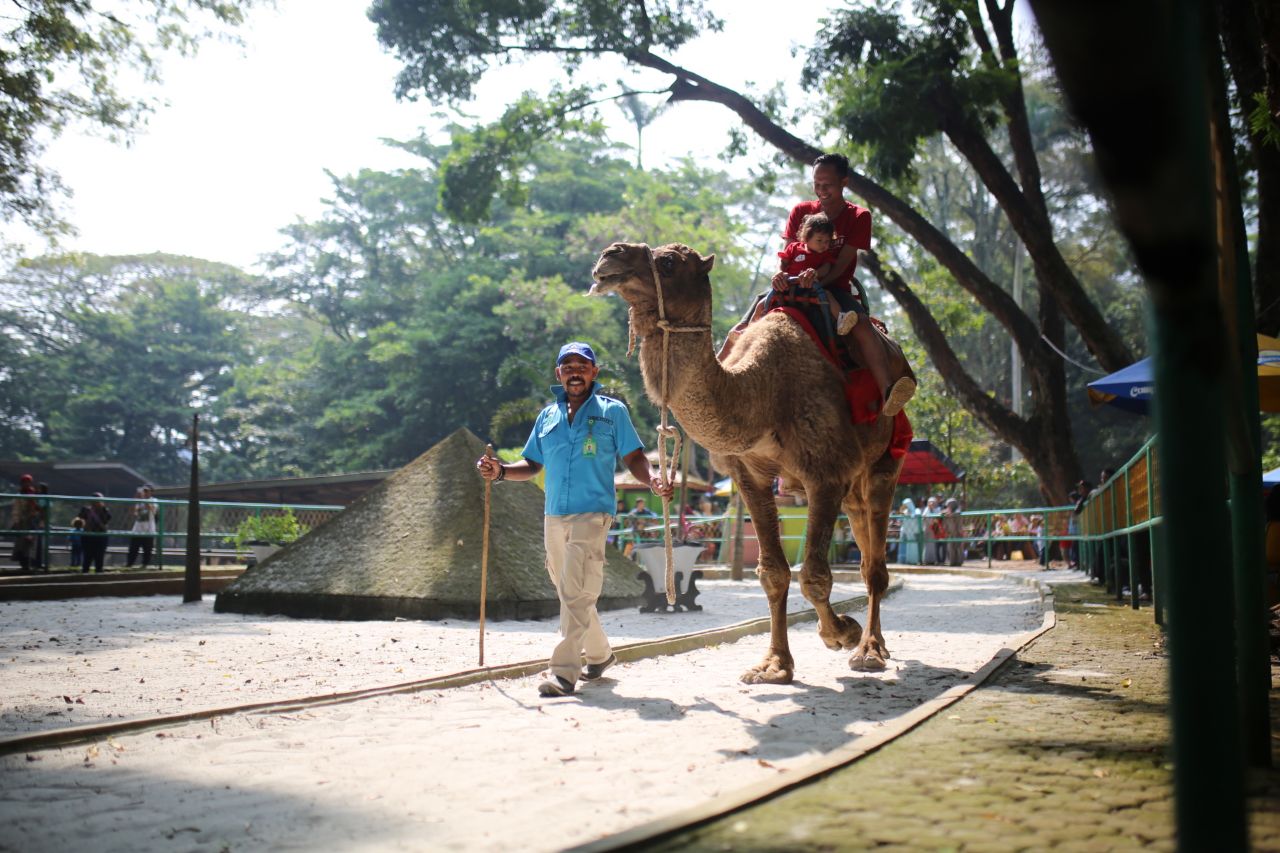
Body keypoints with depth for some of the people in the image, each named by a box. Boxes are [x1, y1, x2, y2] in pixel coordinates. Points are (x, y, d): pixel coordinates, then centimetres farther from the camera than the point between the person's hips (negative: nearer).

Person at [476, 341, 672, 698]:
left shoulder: (612, 411, 4)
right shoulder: (547, 416, 16)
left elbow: (633, 457, 1)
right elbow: (532, 464, 18)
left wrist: (652, 479, -19)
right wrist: (500, 471, -1)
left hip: (592, 513, -6)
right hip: (554, 516, 6)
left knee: (576, 593, -15)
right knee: (570, 594, 15)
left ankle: (564, 671, -16)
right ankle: (599, 653, 35)